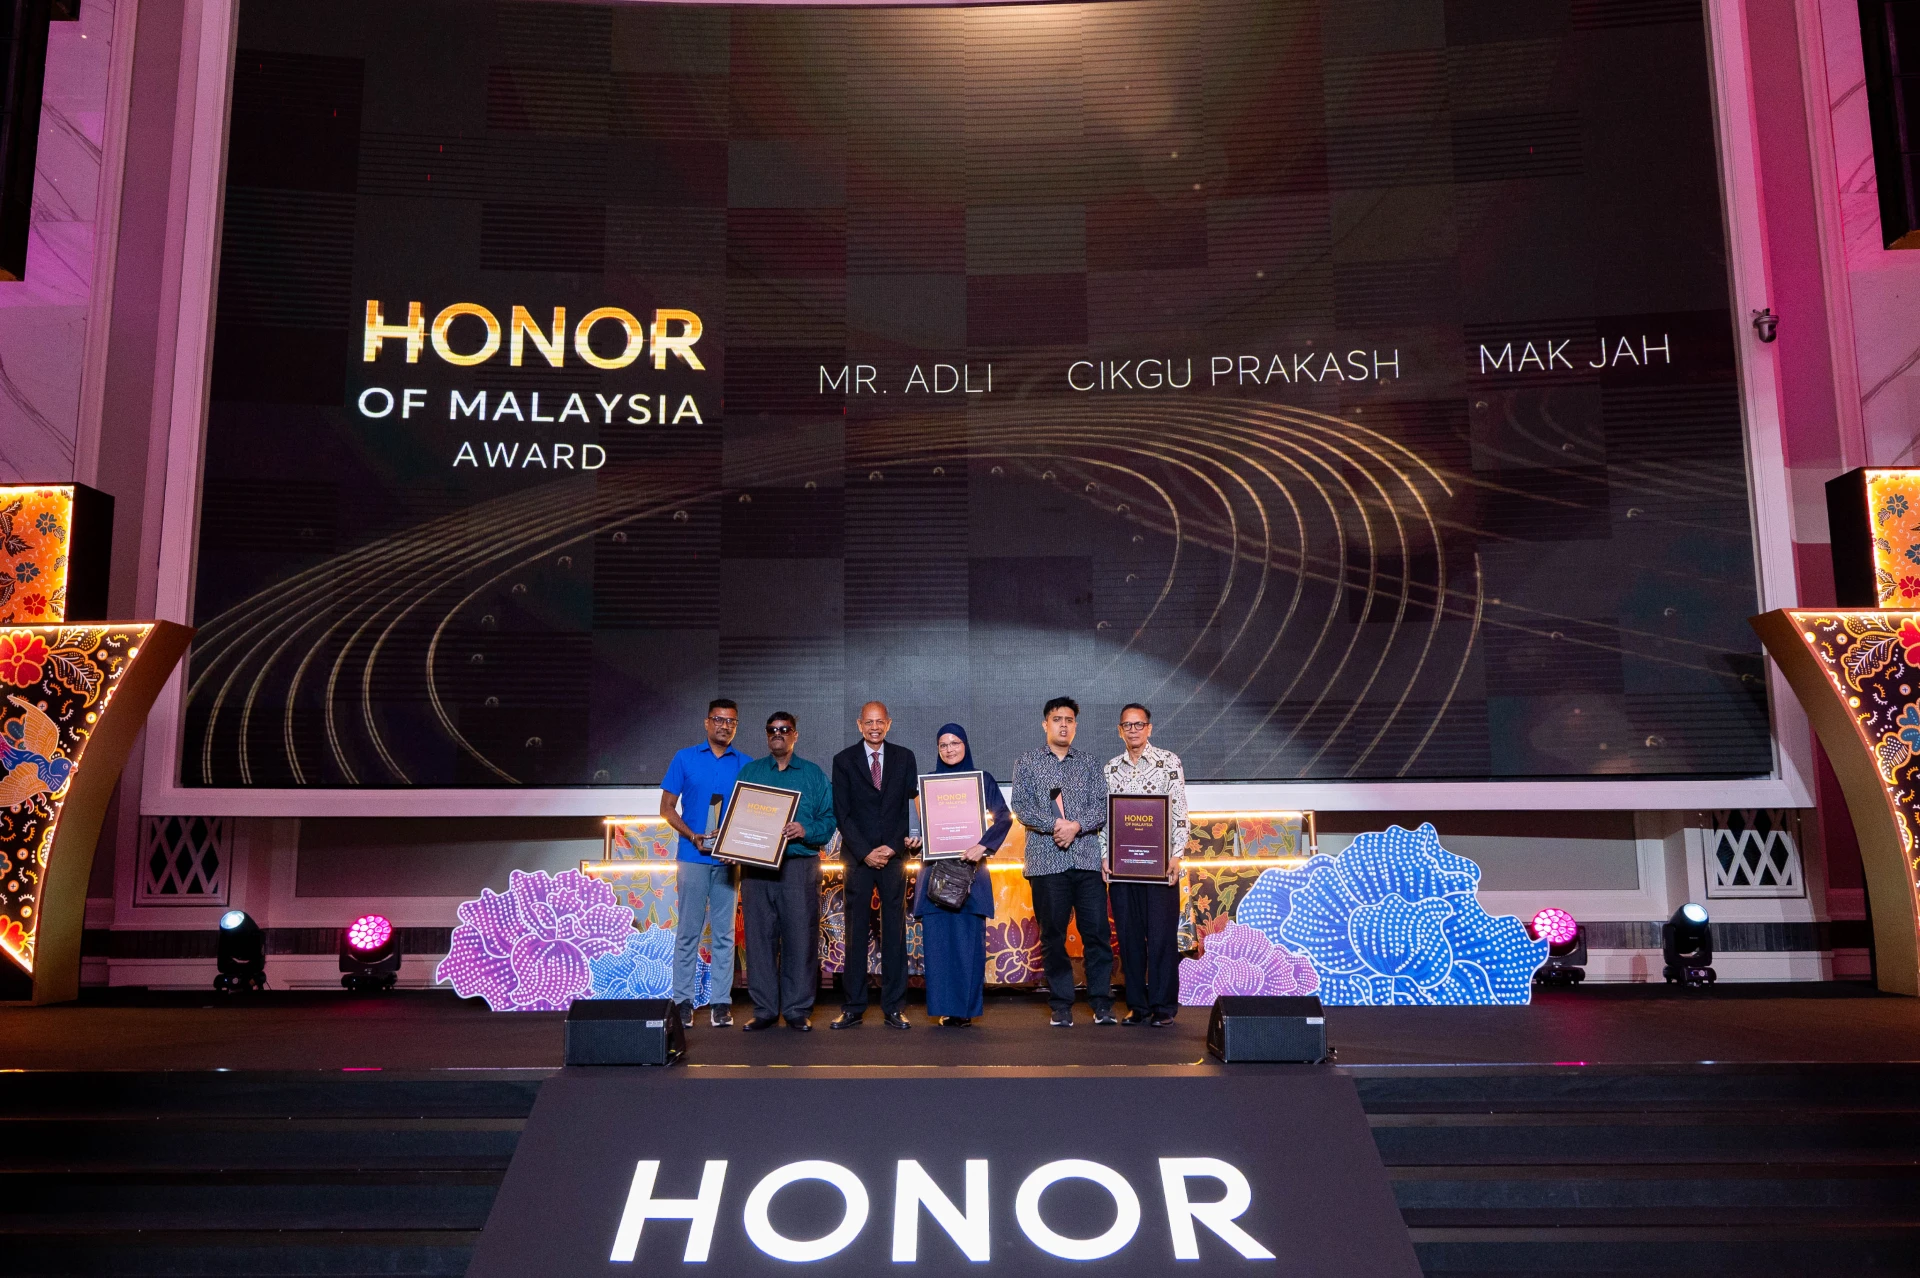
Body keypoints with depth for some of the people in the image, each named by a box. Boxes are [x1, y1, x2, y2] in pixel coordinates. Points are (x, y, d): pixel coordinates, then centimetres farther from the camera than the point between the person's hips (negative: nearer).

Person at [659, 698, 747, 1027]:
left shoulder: (744, 765, 7)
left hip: (728, 858, 1)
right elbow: (667, 807, 4)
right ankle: (683, 1000, 9)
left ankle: (721, 1002, 10)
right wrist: (692, 835, -10)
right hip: (692, 856, -1)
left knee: (724, 932, 4)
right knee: (688, 931, 1)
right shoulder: (685, 759, 4)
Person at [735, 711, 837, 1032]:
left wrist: (805, 831, -15)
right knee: (759, 937, 1)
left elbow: (829, 820, 4)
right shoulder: (749, 772, 16)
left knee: (800, 938, -3)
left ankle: (798, 1009, 5)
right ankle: (764, 1009, 9)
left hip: (800, 864, -2)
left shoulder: (814, 774, 10)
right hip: (756, 867, 2)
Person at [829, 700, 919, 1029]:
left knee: (895, 932, 1)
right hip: (858, 856, -1)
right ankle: (853, 1007, 5)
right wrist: (865, 852, -7)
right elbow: (842, 813, 1)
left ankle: (894, 1007, 6)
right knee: (856, 933, 0)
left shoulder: (904, 758, 9)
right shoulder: (844, 760, 5)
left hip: (894, 854, 1)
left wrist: (893, 847, -7)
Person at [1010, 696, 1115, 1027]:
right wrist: (1054, 824, -15)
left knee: (1097, 932, -2)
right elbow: (1021, 806, -2)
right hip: (1046, 860, -1)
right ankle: (1061, 1006, 10)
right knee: (1053, 935, 2)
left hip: (1087, 859, 1)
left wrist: (1077, 825, -14)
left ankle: (1102, 1004, 6)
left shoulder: (1089, 763, 13)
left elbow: (1102, 806, 4)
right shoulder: (1027, 762, 9)